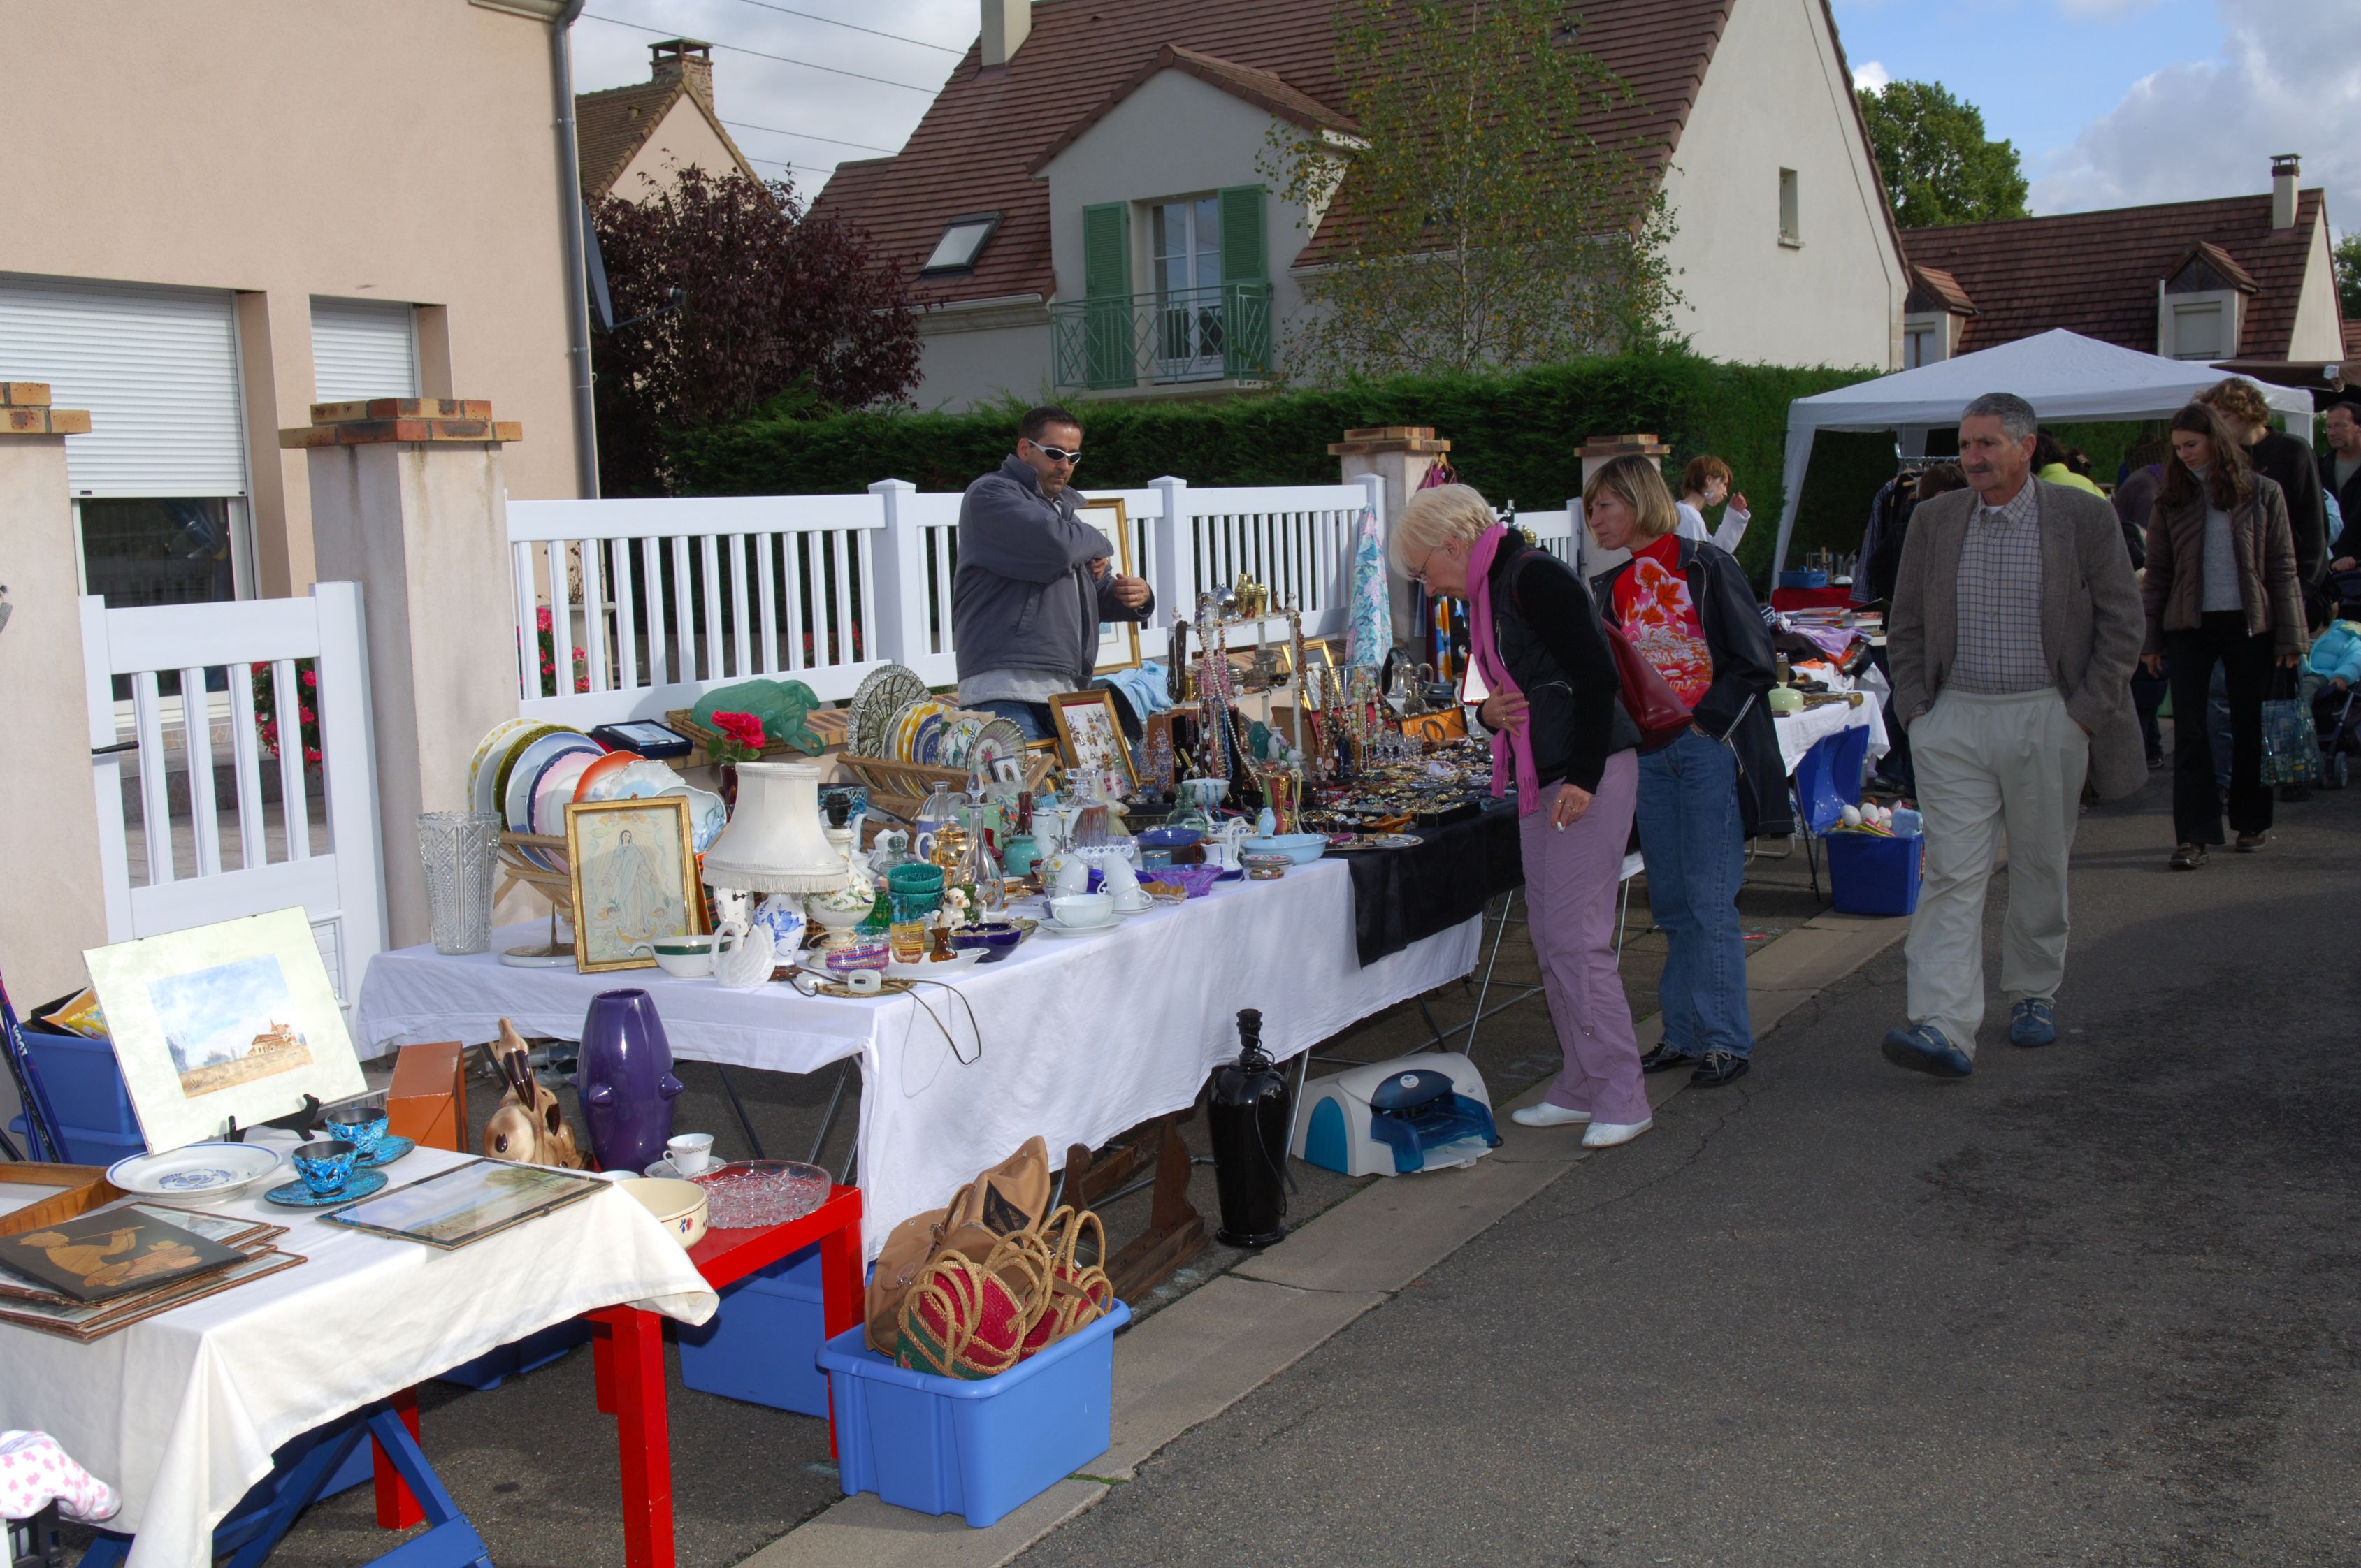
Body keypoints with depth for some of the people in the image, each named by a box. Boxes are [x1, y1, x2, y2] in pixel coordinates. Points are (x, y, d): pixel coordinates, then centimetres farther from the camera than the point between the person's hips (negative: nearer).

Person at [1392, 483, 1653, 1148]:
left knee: (1575, 936, -9)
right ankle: (1582, 1088, 19)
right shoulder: (1488, 594, 16)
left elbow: (1597, 676, -19)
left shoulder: (1533, 577, -12)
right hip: (1540, 781, 10)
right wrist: (1491, 713, 1)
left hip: (1590, 776, -10)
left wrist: (1584, 776, -22)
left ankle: (1622, 1098, -1)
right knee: (1550, 935, 11)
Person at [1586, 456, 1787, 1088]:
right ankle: (1684, 1033, 14)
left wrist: (1706, 722, -12)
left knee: (1709, 898, -6)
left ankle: (1726, 1040, 1)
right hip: (1649, 753, 6)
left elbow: (1756, 661, -7)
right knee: (1671, 901, 8)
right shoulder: (1611, 588, 12)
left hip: (1709, 747, -6)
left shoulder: (1706, 566, -5)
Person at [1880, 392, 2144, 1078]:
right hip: (1954, 720, 1)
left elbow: (2122, 623, 1)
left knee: (2041, 869, 12)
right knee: (1951, 874, -8)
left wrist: (2084, 713, -6)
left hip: (2047, 720, -1)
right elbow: (1905, 627, 12)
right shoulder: (1933, 521, 6)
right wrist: (1915, 708, 2)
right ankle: (1943, 1028, -14)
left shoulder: (2085, 518, -2)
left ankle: (2034, 994, 32)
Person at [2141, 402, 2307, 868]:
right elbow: (2157, 574, 6)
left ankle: (2252, 821, 22)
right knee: (2188, 729, -4)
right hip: (2190, 625, 1)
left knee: (2249, 725, 8)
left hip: (2248, 624, -1)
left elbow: (2282, 569, 1)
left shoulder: (2262, 494, 0)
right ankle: (2193, 834, -2)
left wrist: (2291, 637, -3)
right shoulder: (2172, 500, 4)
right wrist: (2150, 638, 2)